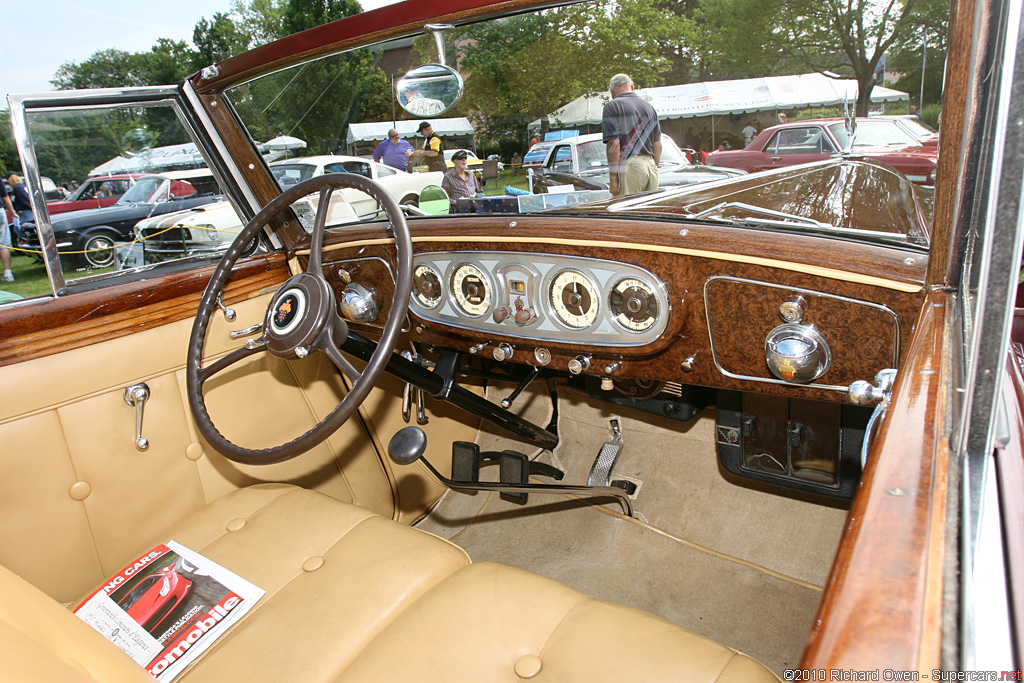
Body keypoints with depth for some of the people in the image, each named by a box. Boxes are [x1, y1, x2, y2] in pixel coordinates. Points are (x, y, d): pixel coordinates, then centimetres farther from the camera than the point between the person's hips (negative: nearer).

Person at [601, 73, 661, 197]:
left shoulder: (612, 106, 0)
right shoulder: (649, 106, 20)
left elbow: (614, 143, -11)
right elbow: (658, 145, 18)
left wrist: (612, 177, -11)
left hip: (628, 166, -6)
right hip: (650, 164, 6)